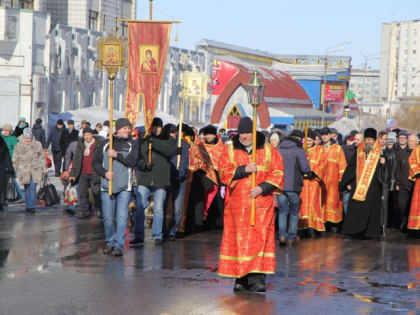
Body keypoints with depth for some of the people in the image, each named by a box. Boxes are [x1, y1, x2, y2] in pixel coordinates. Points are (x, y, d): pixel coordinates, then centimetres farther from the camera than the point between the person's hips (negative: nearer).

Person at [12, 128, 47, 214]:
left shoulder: (37, 145, -1)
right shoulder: (19, 146, -1)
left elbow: (42, 157, 8)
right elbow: (15, 160, 8)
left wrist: (44, 169, 10)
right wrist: (16, 171, 9)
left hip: (35, 170, -1)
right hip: (24, 171, 1)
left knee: (33, 188, -8)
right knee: (27, 189, 7)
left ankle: (31, 206, -7)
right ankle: (28, 206, 16)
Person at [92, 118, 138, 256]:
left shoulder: (131, 146, 8)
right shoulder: (105, 144, 9)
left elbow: (132, 161, -8)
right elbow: (95, 163, 8)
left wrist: (117, 155, -15)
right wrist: (104, 172, -8)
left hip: (124, 188, -1)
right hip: (107, 186, 1)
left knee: (122, 217, -8)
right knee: (108, 218, 4)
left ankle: (119, 245, -4)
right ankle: (110, 242, 22)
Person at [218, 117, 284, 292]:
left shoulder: (268, 151, 8)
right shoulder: (229, 150, 10)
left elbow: (277, 173, 3)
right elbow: (223, 172, -1)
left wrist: (263, 188, -11)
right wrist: (244, 170, -13)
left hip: (261, 203, -1)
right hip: (237, 204, 1)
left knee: (259, 238, -10)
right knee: (238, 240, -1)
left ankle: (257, 278, -13)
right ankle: (241, 278, 6)